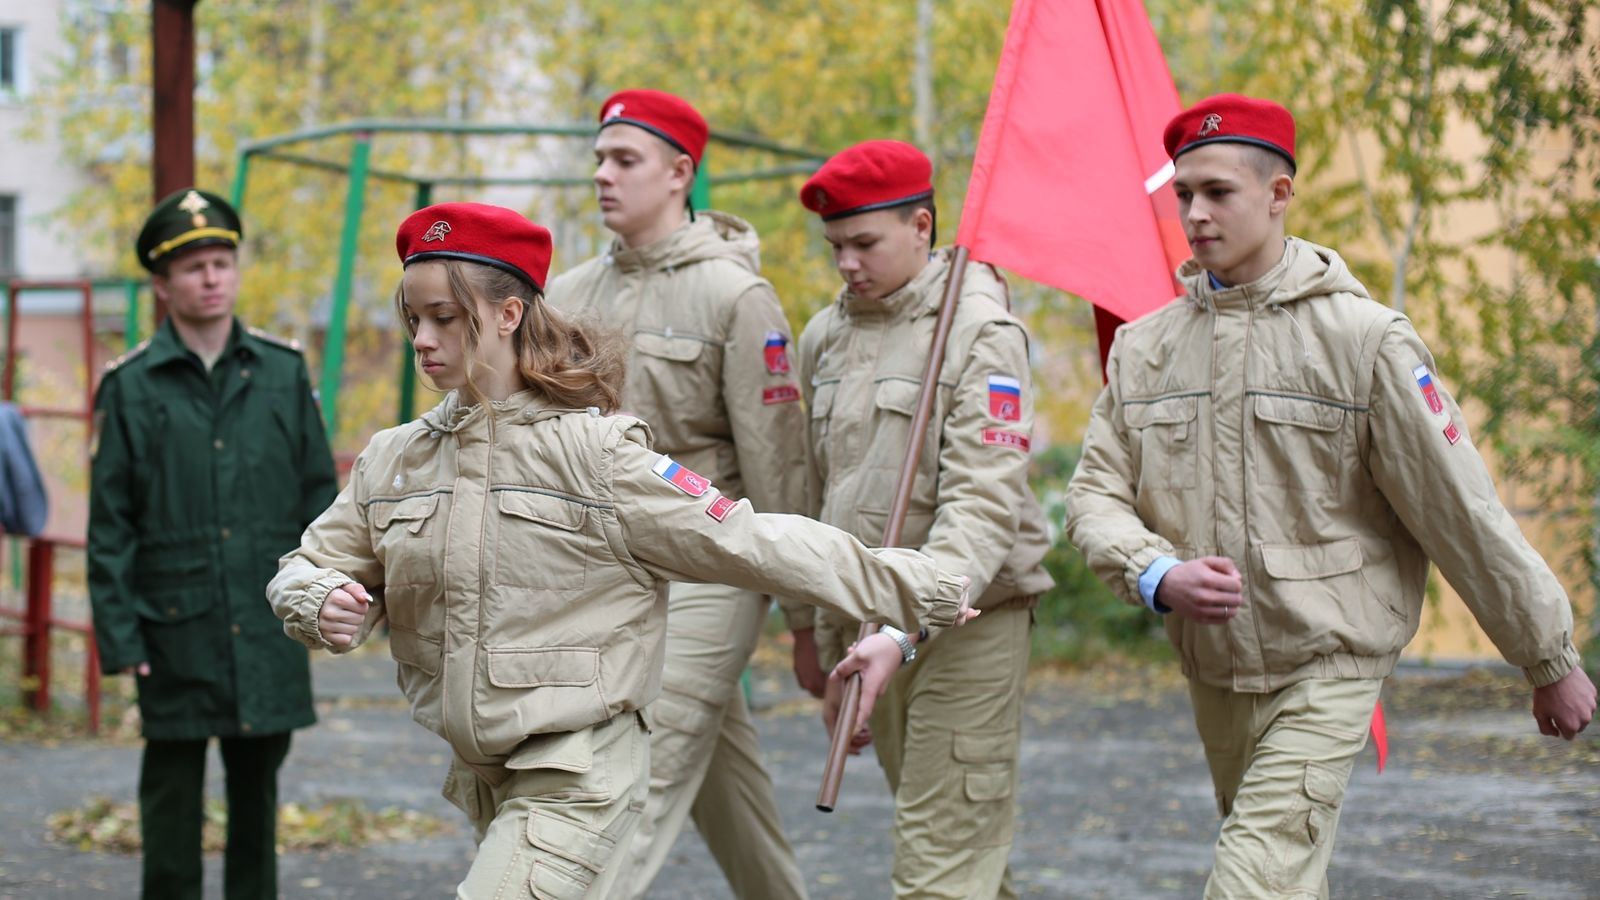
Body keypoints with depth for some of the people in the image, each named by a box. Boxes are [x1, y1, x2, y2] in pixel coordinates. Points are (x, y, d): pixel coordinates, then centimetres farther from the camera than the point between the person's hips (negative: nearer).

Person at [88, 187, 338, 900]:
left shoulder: (284, 371, 6)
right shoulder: (129, 387, 0)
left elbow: (319, 490, 11)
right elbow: (109, 525, 0)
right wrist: (117, 636, -5)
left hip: (269, 624, 2)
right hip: (175, 628, -2)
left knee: (258, 781, 11)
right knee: (172, 788, 4)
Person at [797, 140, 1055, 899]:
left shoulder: (981, 333, -11)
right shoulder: (826, 337, 11)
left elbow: (983, 504, -21)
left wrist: (909, 625, -33)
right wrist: (833, 648, 18)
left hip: (968, 623, -7)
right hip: (873, 627, 7)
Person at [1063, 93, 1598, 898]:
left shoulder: (1364, 338, -9)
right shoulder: (1144, 346, 5)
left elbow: (1460, 509, -7)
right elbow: (1096, 493, 3)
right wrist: (1157, 575, -19)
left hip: (1326, 671, -5)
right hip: (1212, 670, 5)